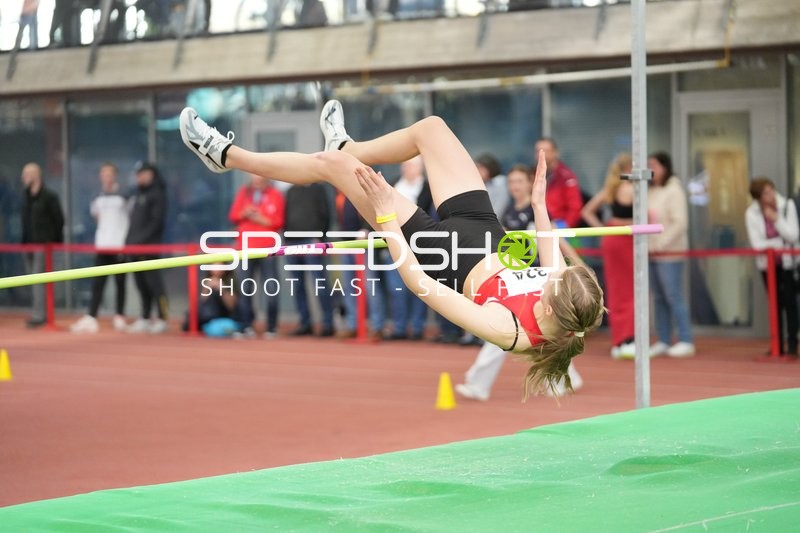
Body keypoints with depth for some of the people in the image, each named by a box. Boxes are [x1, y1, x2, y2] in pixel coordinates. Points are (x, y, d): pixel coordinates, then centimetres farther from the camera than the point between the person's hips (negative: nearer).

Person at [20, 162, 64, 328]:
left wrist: (57, 241, -5)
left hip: (43, 244, -7)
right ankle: (39, 313, 17)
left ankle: (38, 315, -13)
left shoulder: (49, 196, -9)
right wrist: (24, 241, 11)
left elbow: (59, 220, -6)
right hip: (29, 244, 7)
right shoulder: (26, 197, 11)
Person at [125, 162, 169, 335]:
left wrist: (141, 239, -18)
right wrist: (128, 242, 14)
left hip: (149, 245, -8)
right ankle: (145, 319, 14)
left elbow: (156, 222, -14)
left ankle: (162, 319, -7)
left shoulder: (157, 194, -5)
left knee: (153, 281, -10)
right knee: (141, 284, 9)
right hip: (134, 247, 8)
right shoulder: (136, 195, 21)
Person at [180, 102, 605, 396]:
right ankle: (346, 146, 48)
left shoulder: (505, 329, -41)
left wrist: (386, 218, -31)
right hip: (481, 228, 6)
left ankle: (227, 156, 23)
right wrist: (539, 203, 4)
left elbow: (417, 283, -34)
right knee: (429, 126, 15)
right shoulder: (572, 310, -25)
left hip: (432, 247, -6)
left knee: (332, 163, -4)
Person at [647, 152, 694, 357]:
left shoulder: (673, 191, -7)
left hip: (669, 253, -7)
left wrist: (661, 244, -15)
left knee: (673, 296, -8)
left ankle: (685, 341, -4)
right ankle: (663, 342, 12)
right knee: (658, 298, 8)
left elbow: (680, 223, -14)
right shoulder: (650, 191, 15)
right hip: (652, 253, 7)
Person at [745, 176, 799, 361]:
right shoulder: (752, 213, -11)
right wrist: (779, 244, -17)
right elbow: (757, 243, -15)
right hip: (767, 263, 1)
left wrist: (776, 219, -22)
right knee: (775, 304, 5)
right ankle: (778, 348, 10)